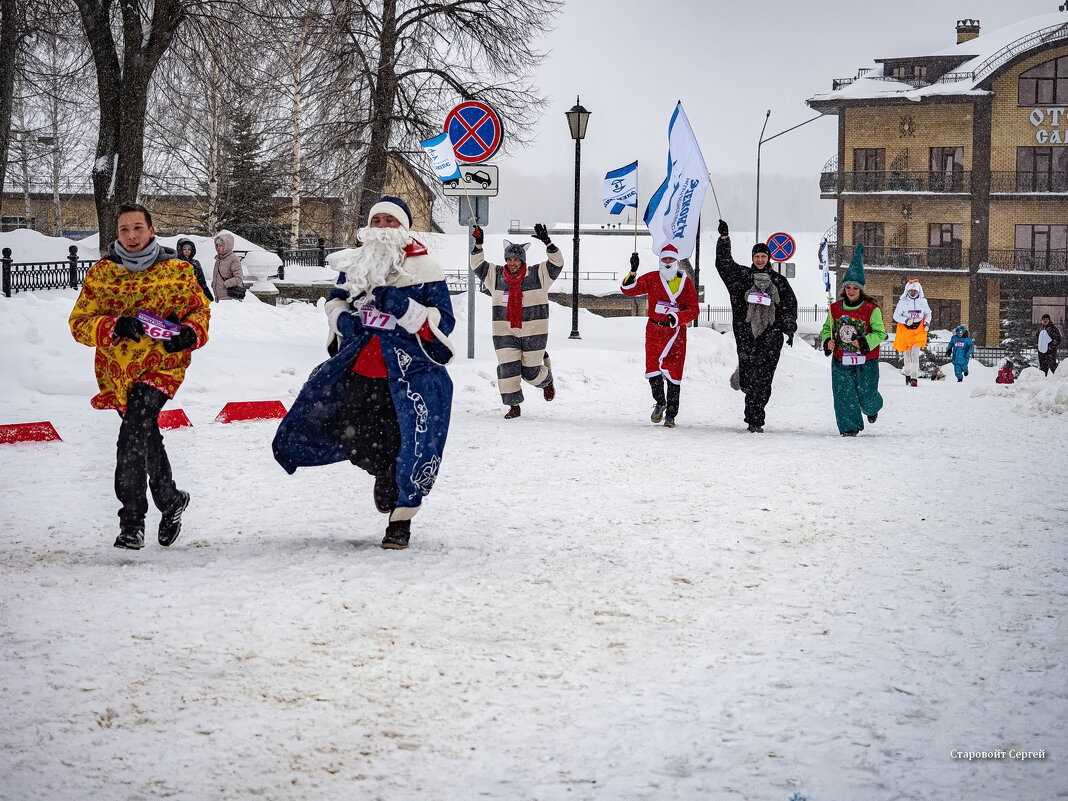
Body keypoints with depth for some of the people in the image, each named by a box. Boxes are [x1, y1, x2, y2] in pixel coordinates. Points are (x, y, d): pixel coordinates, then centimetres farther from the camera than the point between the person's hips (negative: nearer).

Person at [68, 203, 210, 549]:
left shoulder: (177, 270, 3)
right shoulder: (100, 274, 4)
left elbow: (200, 309, 15)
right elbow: (80, 322, 0)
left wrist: (189, 333, -7)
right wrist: (115, 326, -19)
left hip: (163, 363, -3)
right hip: (117, 367, 3)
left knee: (135, 427, -22)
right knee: (145, 433, 14)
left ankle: (132, 520, -20)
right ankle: (170, 500, 37)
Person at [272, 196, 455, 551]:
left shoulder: (424, 270, -4)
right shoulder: (355, 265, 11)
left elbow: (442, 323, -8)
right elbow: (335, 300, 26)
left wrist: (403, 307, -22)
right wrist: (342, 319, 3)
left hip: (408, 373, -5)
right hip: (358, 369, 5)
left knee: (408, 447, -7)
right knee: (353, 437, 5)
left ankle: (401, 521, 9)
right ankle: (383, 470, 40)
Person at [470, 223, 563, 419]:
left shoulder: (538, 275, -3)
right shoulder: (496, 276, 5)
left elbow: (556, 263, -10)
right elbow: (478, 265, 5)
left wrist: (547, 243, -25)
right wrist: (478, 245, -10)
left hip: (533, 334, -2)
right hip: (504, 334, 2)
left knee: (530, 372, 4)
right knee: (507, 369, -6)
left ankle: (547, 379, 39)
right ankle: (513, 406, 6)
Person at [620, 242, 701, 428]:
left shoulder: (686, 282, 2)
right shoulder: (652, 279, 2)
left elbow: (694, 309, -1)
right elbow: (628, 289, -7)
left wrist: (678, 317, -20)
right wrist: (633, 272, -24)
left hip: (676, 332, -1)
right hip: (654, 331, 1)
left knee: (674, 373, -2)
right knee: (653, 370, -6)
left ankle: (671, 414, 7)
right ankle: (660, 403, 20)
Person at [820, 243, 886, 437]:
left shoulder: (871, 309, -8)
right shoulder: (835, 309, 2)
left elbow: (880, 333, -6)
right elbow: (827, 328, 15)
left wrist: (864, 343, -21)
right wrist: (828, 341, -5)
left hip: (866, 359, -2)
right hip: (841, 359, 2)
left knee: (866, 393, 4)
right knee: (843, 393, -7)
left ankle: (872, 408, 41)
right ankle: (850, 427, 2)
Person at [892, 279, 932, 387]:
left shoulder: (923, 301, 2)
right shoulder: (902, 302, -5)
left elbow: (928, 313, 18)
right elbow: (896, 316, -2)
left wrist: (927, 322, -1)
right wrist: (906, 320, -20)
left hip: (919, 330, 0)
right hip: (905, 330, 0)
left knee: (915, 352, -14)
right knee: (907, 353, 7)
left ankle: (914, 377, -13)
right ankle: (907, 373, 30)